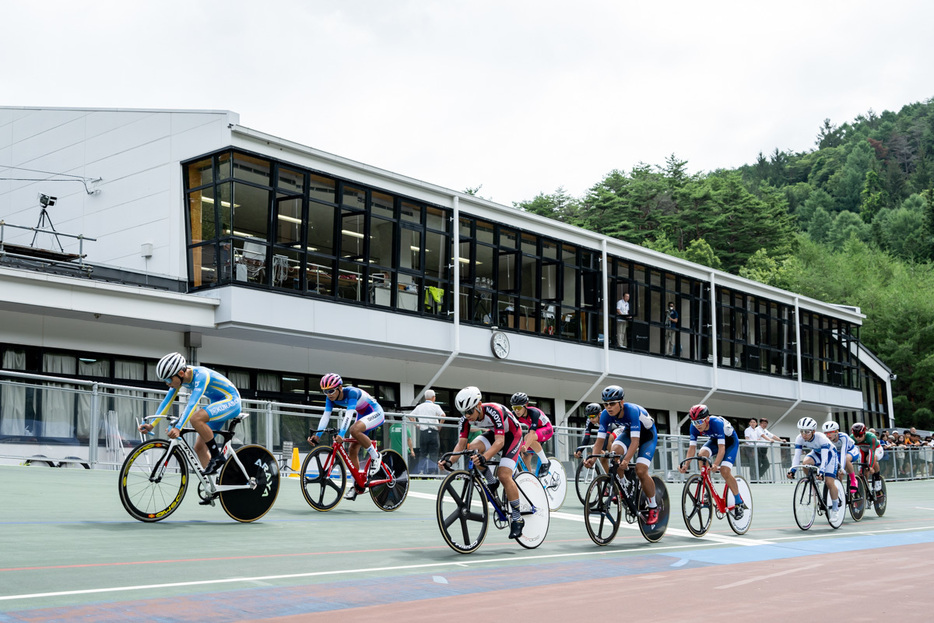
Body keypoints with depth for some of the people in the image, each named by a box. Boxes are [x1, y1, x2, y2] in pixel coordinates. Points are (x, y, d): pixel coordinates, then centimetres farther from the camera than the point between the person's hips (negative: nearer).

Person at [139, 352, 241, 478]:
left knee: (195, 418, -31)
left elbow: (192, 403, -39)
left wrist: (178, 428, -48)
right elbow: (166, 401, -3)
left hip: (231, 401, -9)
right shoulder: (178, 377, -5)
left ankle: (217, 456, -19)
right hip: (217, 403, 9)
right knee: (199, 448, 2)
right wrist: (152, 425, -12)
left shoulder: (201, 375, -29)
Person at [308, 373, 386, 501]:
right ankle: (357, 486, 9)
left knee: (354, 430, -35)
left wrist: (341, 434, -53)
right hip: (362, 415, 8)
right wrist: (317, 434, -31)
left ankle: (375, 456, -15)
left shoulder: (352, 392, -31)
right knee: (352, 450, -1)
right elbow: (326, 416, -17)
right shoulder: (331, 398, -10)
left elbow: (349, 415, -42)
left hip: (376, 413, -8)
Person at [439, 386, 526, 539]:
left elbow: (500, 442, -44)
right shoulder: (466, 419, -19)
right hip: (494, 433, 6)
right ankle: (491, 483, -1)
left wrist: (484, 457, -61)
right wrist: (449, 461, -37)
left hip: (512, 435, -6)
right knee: (472, 449, -24)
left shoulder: (494, 411, -37)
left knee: (503, 475, -21)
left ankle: (517, 519, -8)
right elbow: (461, 443, -19)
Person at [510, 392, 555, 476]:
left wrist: (525, 446, -59)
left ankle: (545, 462, -22)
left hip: (547, 429, -7)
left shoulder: (533, 412, -34)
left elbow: (532, 432, -45)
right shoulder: (515, 415, -17)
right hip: (534, 429, 7)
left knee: (528, 437, -36)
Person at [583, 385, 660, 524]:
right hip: (628, 432, 5)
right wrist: (592, 458, -37)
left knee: (640, 471, -20)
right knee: (614, 452, -27)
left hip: (647, 435, -5)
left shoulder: (632, 411, -37)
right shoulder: (605, 415, -22)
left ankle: (653, 508, 0)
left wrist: (626, 460, -56)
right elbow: (600, 440, -20)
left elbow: (635, 441, -43)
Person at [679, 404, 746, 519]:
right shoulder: (694, 427, -23)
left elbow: (722, 448, -43)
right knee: (702, 454, -26)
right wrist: (686, 465, -36)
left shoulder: (717, 423, -39)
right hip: (714, 439, 5)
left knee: (725, 471, -21)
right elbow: (692, 447, -22)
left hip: (730, 440, -5)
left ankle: (739, 502, -3)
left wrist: (715, 464, -57)